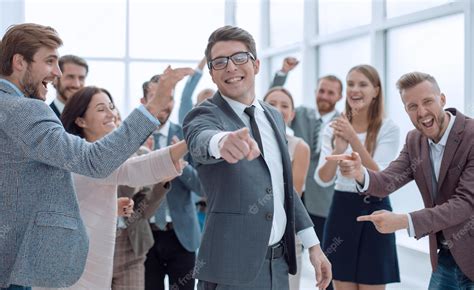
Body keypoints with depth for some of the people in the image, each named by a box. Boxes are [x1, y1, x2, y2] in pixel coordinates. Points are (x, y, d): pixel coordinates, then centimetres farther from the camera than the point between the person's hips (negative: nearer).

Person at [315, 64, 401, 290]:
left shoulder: (388, 128, -6)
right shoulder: (333, 128, 3)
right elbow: (323, 180, -6)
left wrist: (354, 140, -26)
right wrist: (338, 150, -26)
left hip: (374, 211, -3)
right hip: (341, 210, 3)